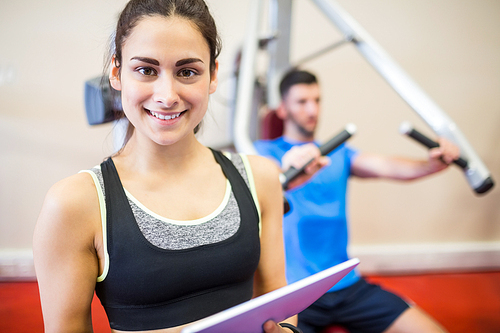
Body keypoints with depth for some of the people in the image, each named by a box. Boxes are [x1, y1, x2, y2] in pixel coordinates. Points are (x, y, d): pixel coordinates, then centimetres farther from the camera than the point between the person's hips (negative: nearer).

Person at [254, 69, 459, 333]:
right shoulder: (264, 151, 3)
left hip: (347, 286, 5)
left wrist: (432, 163, -21)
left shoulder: (338, 154, 16)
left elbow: (387, 167, -1)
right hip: (291, 291, -4)